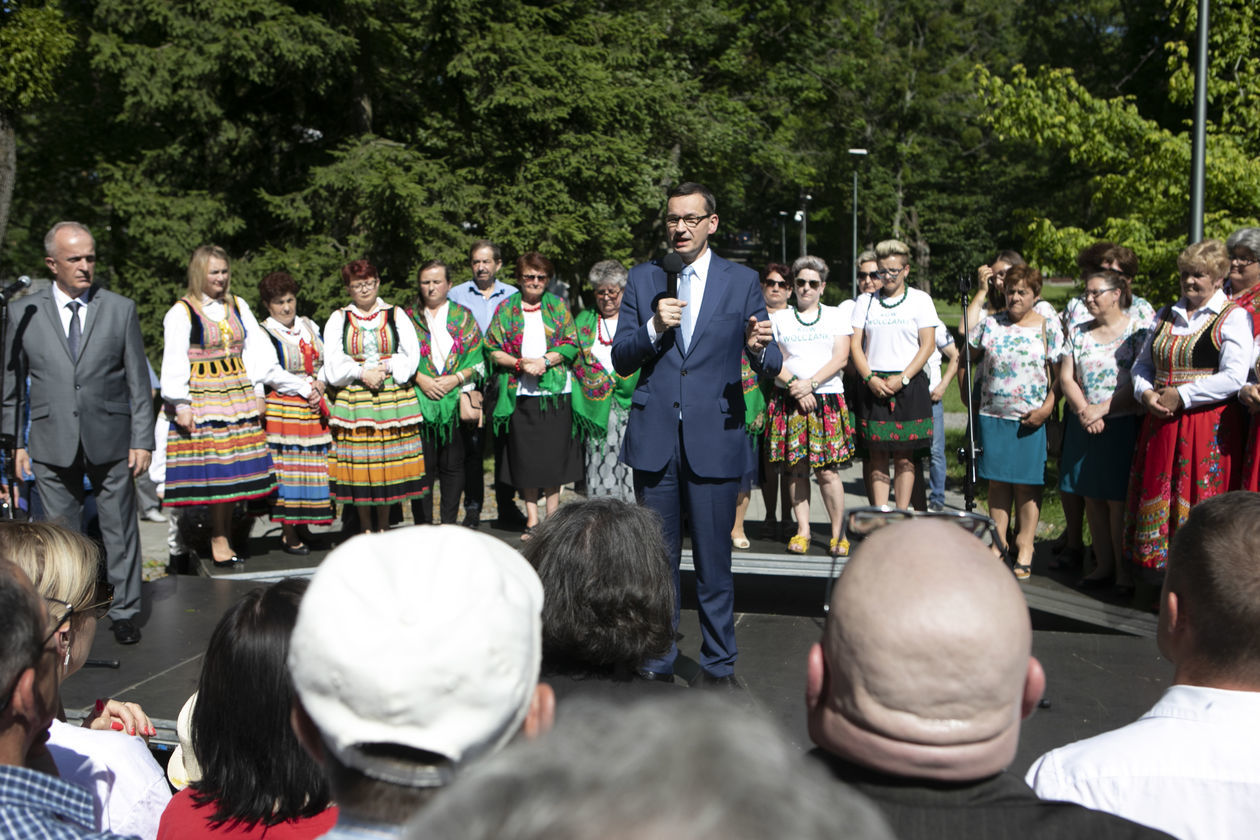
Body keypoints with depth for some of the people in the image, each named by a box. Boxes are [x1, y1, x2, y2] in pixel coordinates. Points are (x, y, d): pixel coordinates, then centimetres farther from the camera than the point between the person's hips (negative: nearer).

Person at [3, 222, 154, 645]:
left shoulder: (121, 309, 2)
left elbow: (138, 381, 3)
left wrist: (142, 439, -2)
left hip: (110, 439, 0)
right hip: (52, 444, 0)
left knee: (120, 530, 7)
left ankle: (124, 613, 20)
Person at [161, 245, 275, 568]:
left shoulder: (238, 307, 13)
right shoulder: (181, 312, -2)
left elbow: (255, 349, 15)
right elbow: (174, 363, -6)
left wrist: (254, 392, 7)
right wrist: (180, 405, -12)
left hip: (237, 396, 5)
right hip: (202, 397, -5)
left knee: (236, 465, 3)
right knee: (213, 466, -7)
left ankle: (225, 535, 12)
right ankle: (217, 539, 1)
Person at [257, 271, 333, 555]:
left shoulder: (309, 326, 16)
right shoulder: (264, 333, -2)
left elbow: (326, 361, 16)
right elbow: (271, 373, -12)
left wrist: (321, 383, -3)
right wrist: (304, 389, -14)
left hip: (314, 408, 6)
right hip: (283, 408, -5)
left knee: (312, 466, 6)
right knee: (286, 467, -5)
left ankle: (302, 527, 17)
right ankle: (288, 534, 3)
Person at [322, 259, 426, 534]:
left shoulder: (396, 315, 11)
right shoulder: (339, 318, 11)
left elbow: (411, 355, 4)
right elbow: (333, 362, 2)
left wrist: (385, 368, -11)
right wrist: (361, 373, -12)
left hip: (393, 396, 0)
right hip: (353, 398, 0)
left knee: (389, 463, -1)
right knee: (359, 464, -2)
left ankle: (383, 528, 11)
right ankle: (366, 530, 9)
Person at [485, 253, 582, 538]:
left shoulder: (558, 306, 8)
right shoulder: (506, 309, 7)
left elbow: (571, 345, 1)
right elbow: (493, 350, 2)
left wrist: (545, 360, -13)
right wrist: (520, 364, -12)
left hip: (555, 392, 0)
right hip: (520, 394, 0)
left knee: (554, 457, 1)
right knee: (525, 458, 3)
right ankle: (532, 521, 12)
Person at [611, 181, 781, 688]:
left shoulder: (742, 282, 4)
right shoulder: (643, 279, 8)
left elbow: (770, 364, -1)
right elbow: (621, 360, 5)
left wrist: (761, 347, -24)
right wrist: (654, 328, -14)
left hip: (715, 437, -2)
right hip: (655, 437, 2)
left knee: (715, 560, 5)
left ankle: (718, 666, 22)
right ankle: (656, 664, 26)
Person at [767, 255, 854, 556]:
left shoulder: (836, 316, 13)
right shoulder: (779, 318, 13)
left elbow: (841, 358, 2)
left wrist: (811, 383, -10)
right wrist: (794, 384, -10)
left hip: (827, 399, -1)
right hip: (788, 399, 1)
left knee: (827, 470, -7)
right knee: (796, 468, 0)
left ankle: (838, 534, 0)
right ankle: (802, 530, 8)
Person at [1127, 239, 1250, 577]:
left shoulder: (1233, 317, -4)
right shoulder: (1166, 316, 15)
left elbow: (1233, 378, -15)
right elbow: (1142, 364, 18)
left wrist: (1181, 396, -16)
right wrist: (1145, 393, -2)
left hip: (1209, 427, -6)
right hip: (1161, 424, 6)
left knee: (1198, 501, -3)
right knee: (1157, 497, 8)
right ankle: (1162, 578, 19)